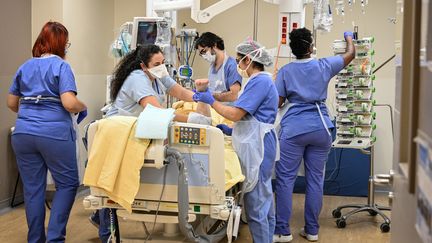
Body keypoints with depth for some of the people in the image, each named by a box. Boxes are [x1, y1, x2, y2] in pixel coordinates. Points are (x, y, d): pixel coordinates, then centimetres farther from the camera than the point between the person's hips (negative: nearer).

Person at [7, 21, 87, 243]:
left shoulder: (24, 67, 13)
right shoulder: (61, 66, -5)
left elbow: (11, 103, 18)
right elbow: (69, 103, -16)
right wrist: (83, 108, 4)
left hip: (23, 133, 6)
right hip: (54, 133, -5)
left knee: (32, 188, 11)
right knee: (68, 183, 8)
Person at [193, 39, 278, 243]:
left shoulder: (259, 81, -15)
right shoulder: (262, 81, 18)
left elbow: (235, 114, -20)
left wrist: (210, 100, -7)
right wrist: (231, 131, 13)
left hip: (258, 147, -11)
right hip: (257, 145, 11)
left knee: (256, 205, -4)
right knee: (264, 200, 16)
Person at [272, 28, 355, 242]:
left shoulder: (285, 71, 1)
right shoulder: (323, 66, 4)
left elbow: (278, 102, 2)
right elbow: (351, 54, 20)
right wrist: (349, 37, 40)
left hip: (294, 129, -2)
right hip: (320, 128, 2)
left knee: (285, 179, 2)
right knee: (315, 180, 8)